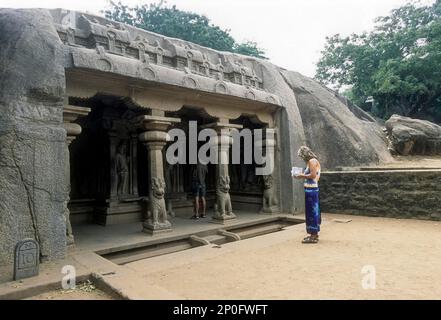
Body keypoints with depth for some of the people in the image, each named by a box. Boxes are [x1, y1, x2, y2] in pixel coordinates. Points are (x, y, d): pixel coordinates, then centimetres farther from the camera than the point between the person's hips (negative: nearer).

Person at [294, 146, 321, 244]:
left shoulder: (312, 161, -11)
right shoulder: (313, 161, 17)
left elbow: (313, 175, -21)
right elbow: (315, 176, 15)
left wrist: (302, 176, -10)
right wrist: (303, 176, 10)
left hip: (311, 189, -10)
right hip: (313, 188, 10)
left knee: (311, 211, -5)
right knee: (314, 211, 14)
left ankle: (313, 236, 1)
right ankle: (314, 234, 23)